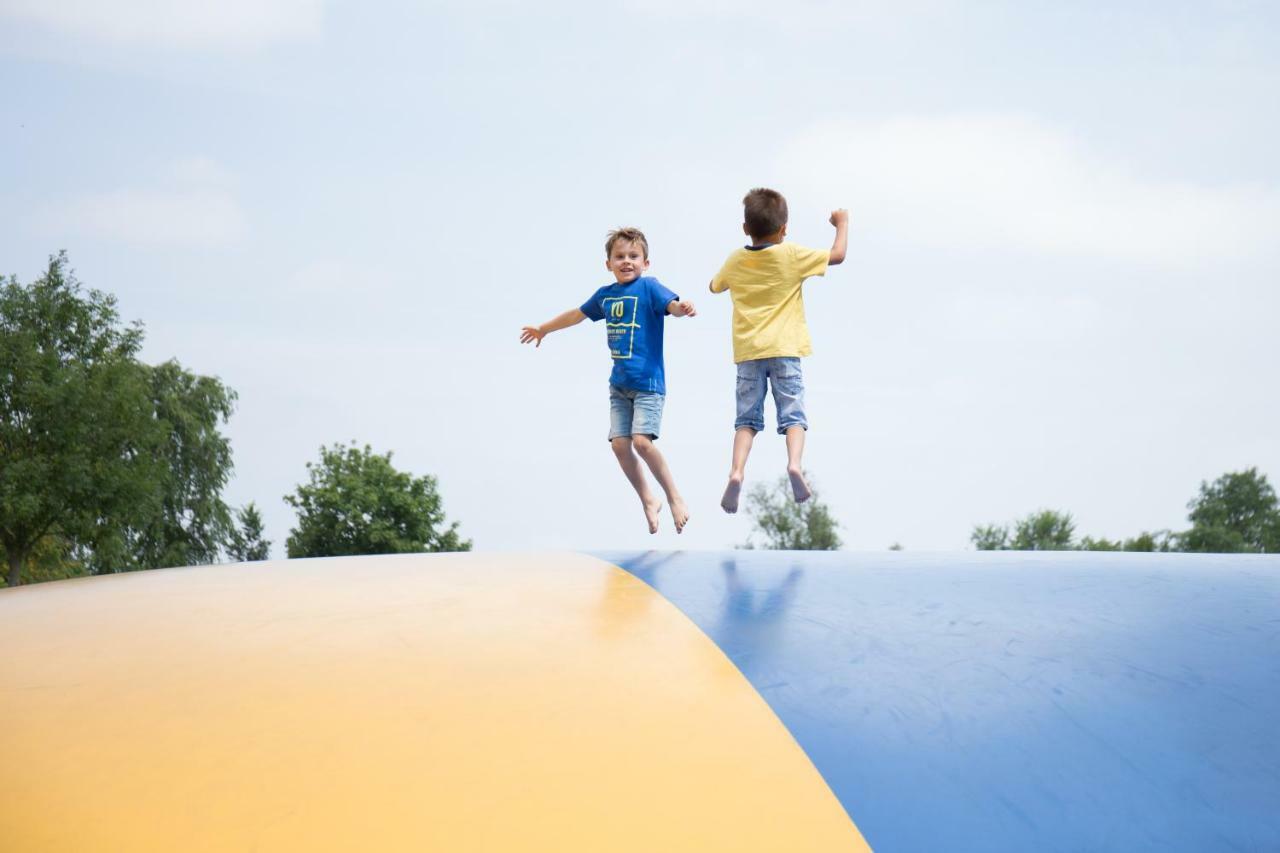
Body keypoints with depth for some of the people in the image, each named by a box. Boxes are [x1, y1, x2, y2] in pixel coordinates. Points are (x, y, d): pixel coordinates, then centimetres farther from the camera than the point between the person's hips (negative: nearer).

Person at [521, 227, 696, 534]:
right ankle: (648, 501, 14)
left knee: (642, 441, -19)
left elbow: (671, 304, -24)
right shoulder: (605, 294, 10)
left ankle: (675, 497, -3)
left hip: (648, 381, -6)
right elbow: (577, 314, 26)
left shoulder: (648, 287, -6)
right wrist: (543, 329, 39)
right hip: (619, 383, 6)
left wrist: (683, 307, -48)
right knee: (619, 444, -2)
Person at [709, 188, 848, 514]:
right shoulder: (792, 255, -3)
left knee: (747, 417, 6)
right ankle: (794, 463, -26)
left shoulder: (736, 260, 7)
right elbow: (838, 255, 4)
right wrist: (842, 223, 19)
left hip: (748, 352, 2)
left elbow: (715, 286, 25)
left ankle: (737, 470, -14)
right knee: (792, 414, -1)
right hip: (784, 350, -2)